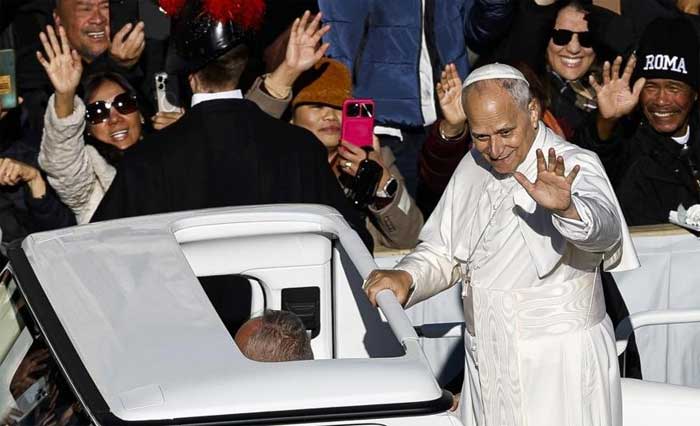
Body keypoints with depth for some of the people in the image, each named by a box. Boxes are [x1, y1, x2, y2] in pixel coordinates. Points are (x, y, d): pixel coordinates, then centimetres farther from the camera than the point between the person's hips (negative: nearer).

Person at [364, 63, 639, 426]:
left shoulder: (574, 168, -15)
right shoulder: (473, 167, 7)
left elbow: (604, 227, -36)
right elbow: (443, 252, 14)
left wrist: (566, 208, -59)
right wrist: (405, 277, -7)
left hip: (562, 369, -6)